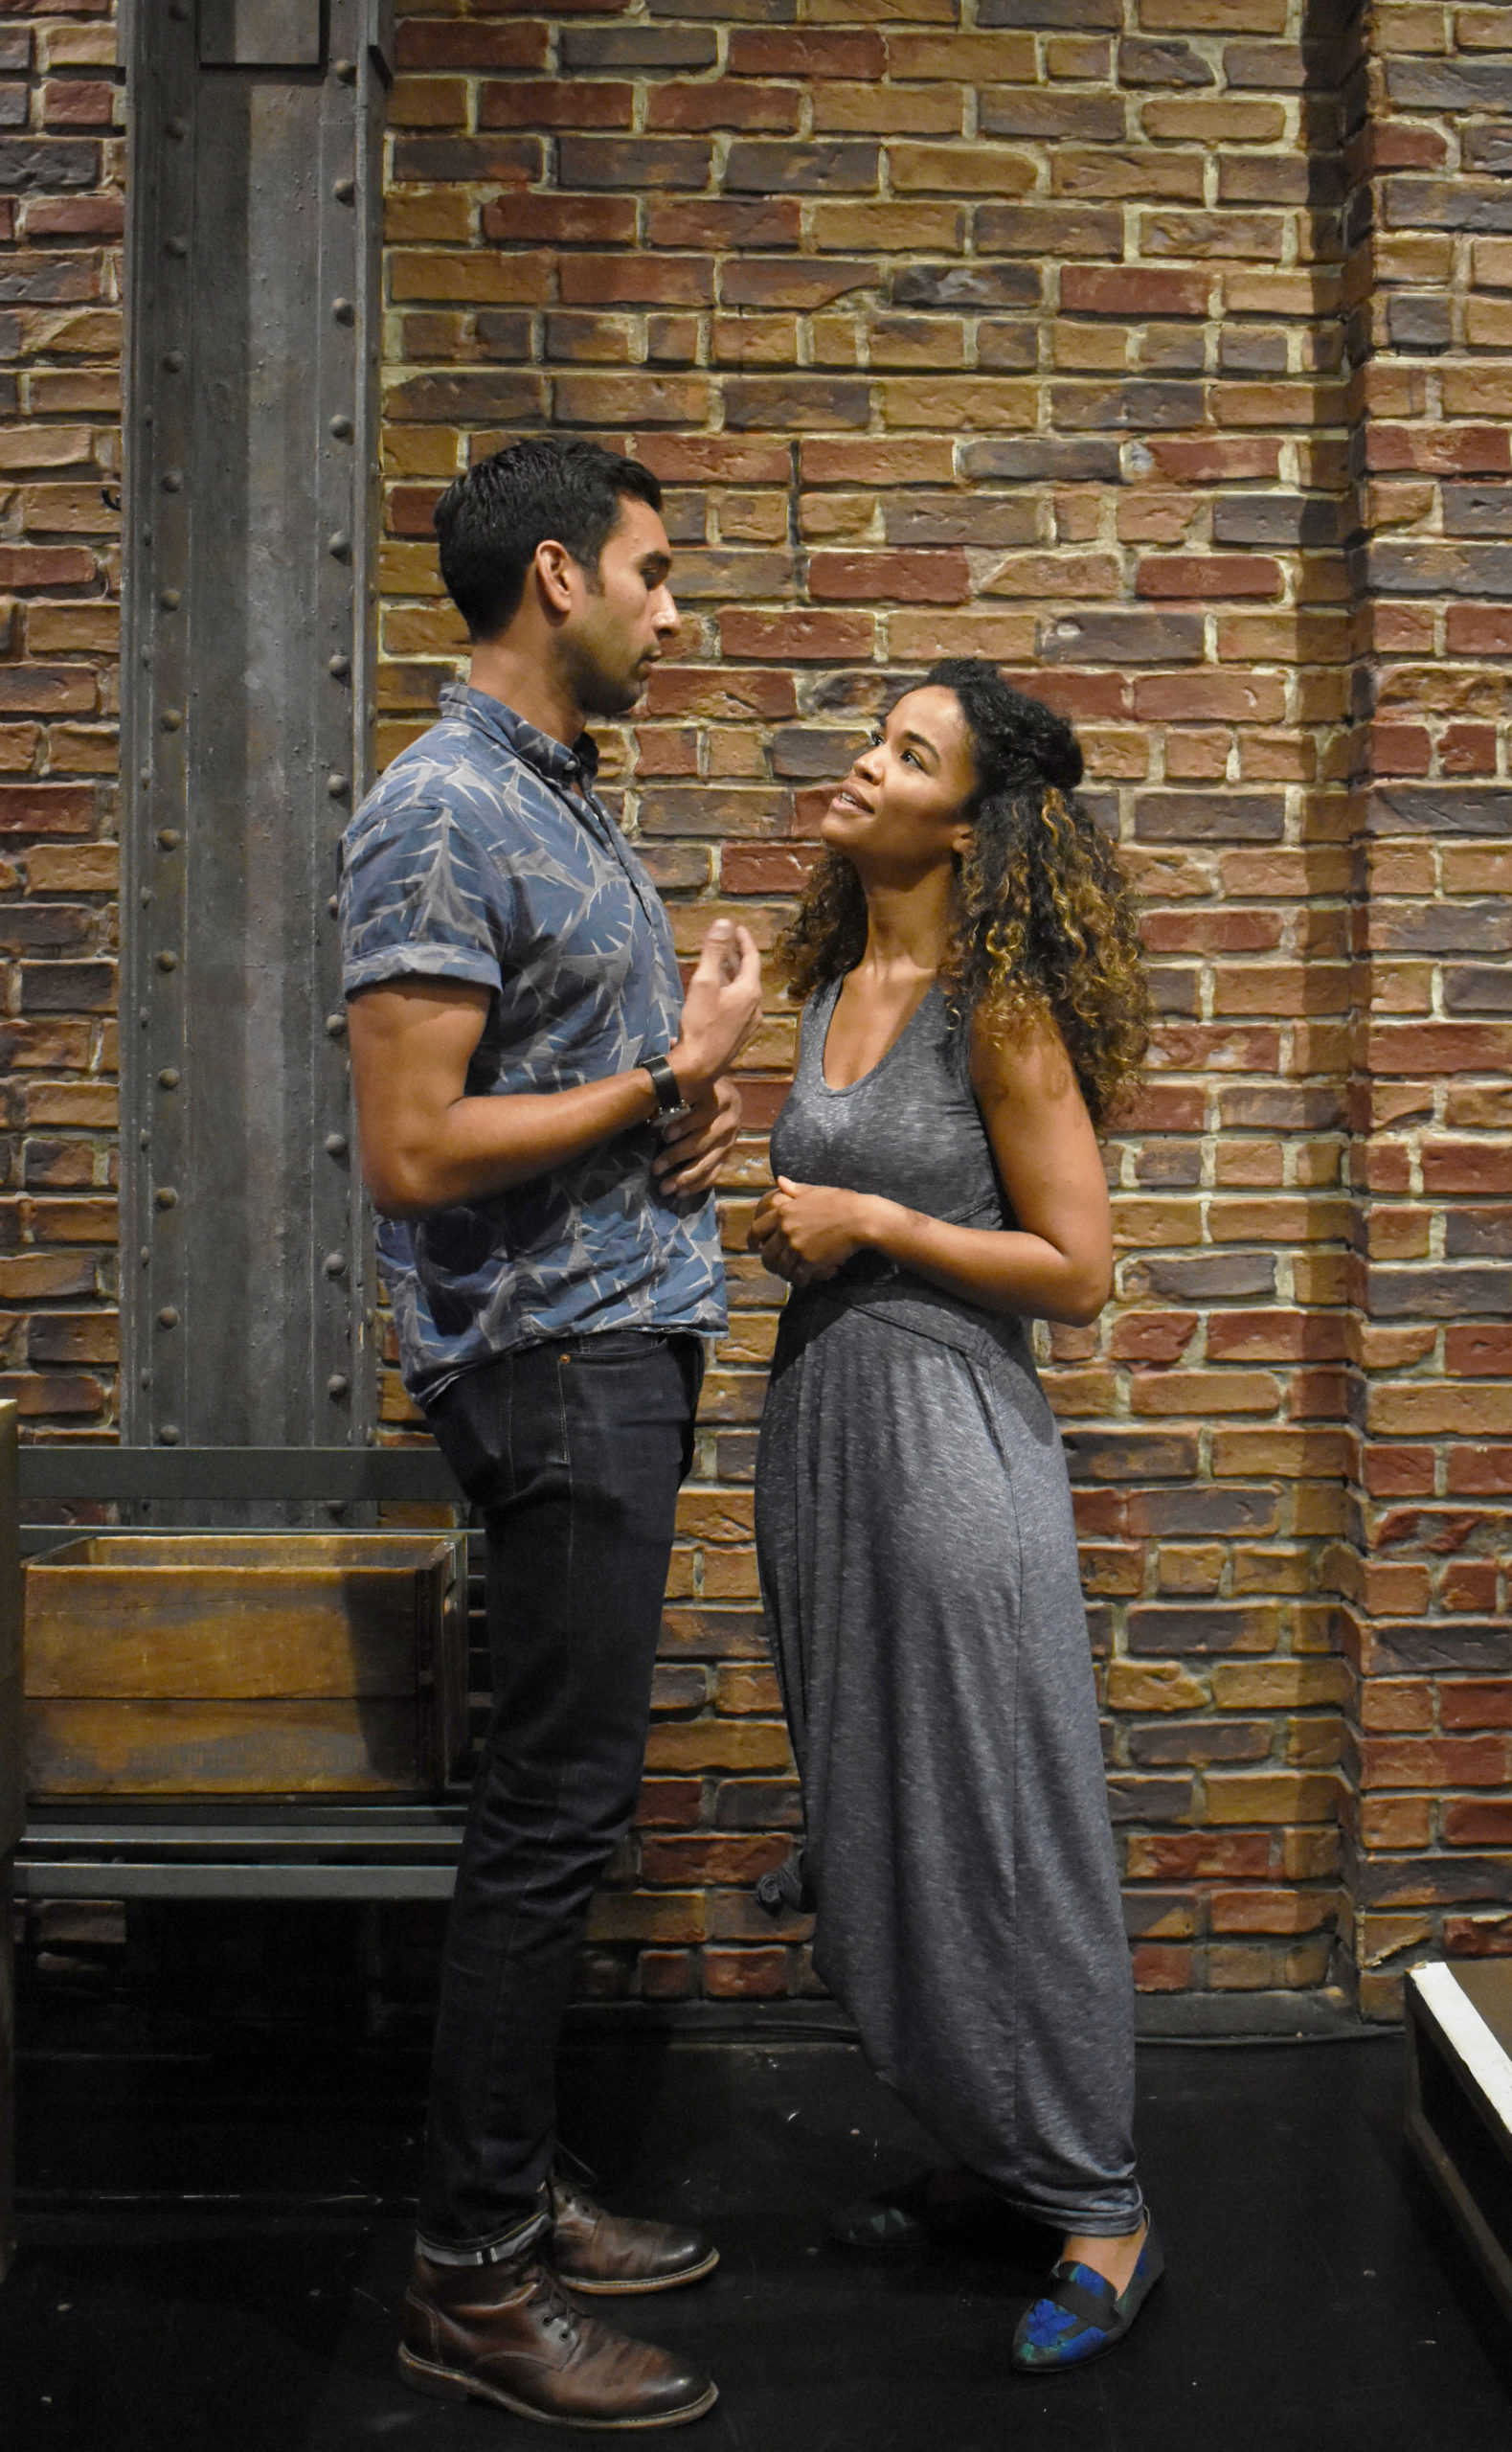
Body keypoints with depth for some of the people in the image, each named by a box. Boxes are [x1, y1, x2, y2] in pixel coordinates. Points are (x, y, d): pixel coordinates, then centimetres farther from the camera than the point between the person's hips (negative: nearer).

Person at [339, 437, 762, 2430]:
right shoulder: (443, 813, -15)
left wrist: (696, 1109, 5)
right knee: (555, 1813, -4)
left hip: (625, 1347, 10)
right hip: (550, 1361, -10)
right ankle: (474, 2286, 9)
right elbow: (418, 1154, -21)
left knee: (562, 1805, 15)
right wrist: (673, 1077, -14)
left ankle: (520, 2192, 27)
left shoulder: (566, 801, 17)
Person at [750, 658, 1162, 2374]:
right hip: (819, 1417, 8)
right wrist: (776, 1221, 5)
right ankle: (986, 2157, 32)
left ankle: (1098, 2212, 16)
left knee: (998, 1830, 0)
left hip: (949, 1432, -8)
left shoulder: (998, 1009, -11)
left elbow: (1074, 1268, -12)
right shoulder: (835, 985, 11)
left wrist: (868, 1222, -14)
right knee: (873, 1830, 15)